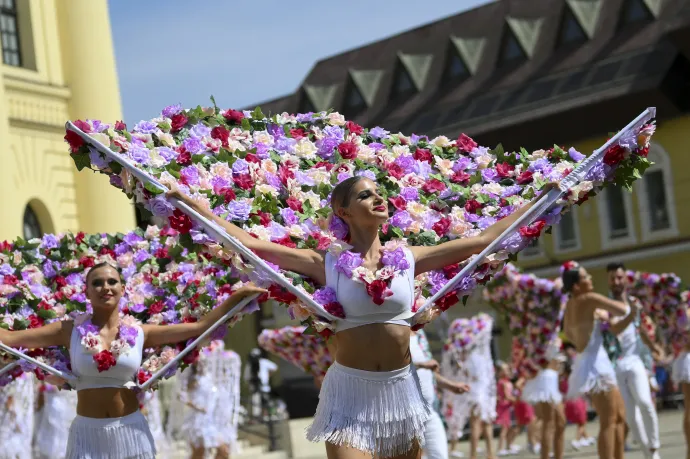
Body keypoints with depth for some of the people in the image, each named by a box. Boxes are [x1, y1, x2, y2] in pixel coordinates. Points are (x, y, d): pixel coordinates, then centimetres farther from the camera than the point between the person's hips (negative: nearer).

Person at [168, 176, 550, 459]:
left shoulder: (408, 258, 5)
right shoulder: (327, 263, -2)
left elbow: (483, 240, 10)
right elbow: (249, 243, -2)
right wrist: (187, 200, -3)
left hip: (401, 390, 3)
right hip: (350, 390, -3)